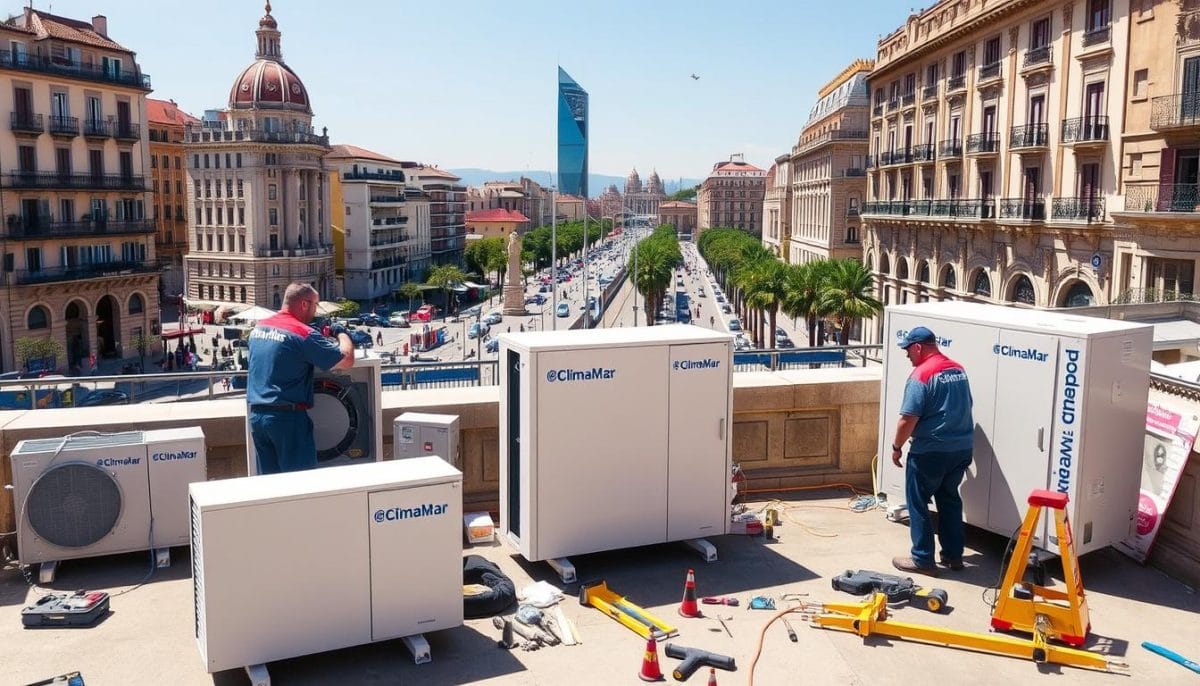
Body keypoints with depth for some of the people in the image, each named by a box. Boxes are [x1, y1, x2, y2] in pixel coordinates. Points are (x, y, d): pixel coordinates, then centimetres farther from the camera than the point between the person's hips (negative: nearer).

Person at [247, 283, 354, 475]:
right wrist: (342, 333, 8)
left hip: (256, 415, 7)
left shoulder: (258, 328, 9)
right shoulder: (304, 333, -13)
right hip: (287, 417, -7)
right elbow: (347, 360, -11)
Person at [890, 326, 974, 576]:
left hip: (930, 452, -8)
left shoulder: (922, 375, -17)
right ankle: (953, 555, 25)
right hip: (962, 449, 8)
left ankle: (922, 560, 8)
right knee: (950, 500, 19)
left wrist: (896, 447, -6)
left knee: (918, 504, 3)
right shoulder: (958, 370, 9)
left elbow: (908, 419, -19)